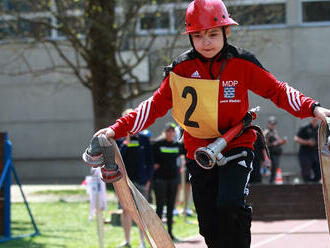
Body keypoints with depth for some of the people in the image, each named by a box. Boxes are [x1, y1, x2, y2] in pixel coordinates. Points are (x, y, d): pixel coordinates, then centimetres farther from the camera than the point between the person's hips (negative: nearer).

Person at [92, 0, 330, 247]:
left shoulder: (242, 63, -6)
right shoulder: (182, 69, -3)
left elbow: (277, 90, 1)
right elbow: (155, 105, 0)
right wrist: (117, 129, -9)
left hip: (236, 146, -2)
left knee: (230, 205, -26)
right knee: (210, 227, 2)